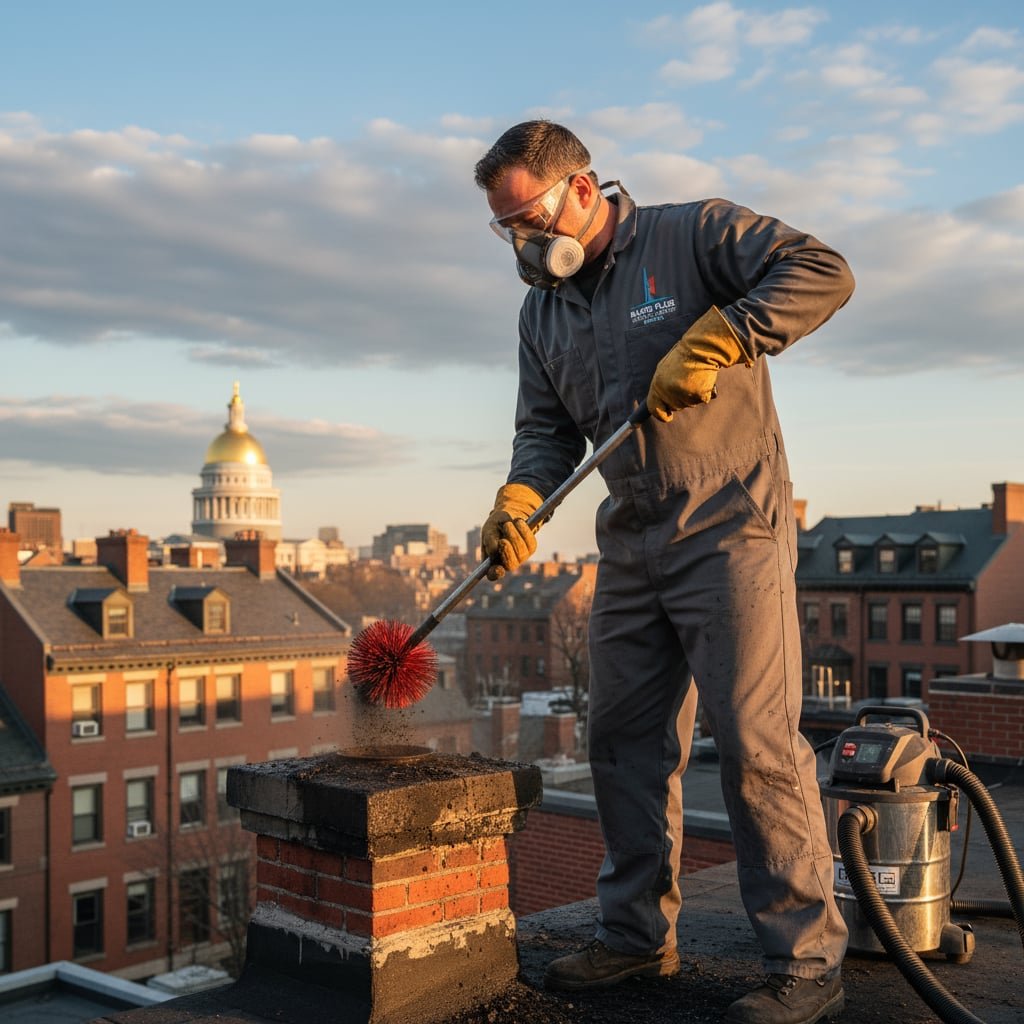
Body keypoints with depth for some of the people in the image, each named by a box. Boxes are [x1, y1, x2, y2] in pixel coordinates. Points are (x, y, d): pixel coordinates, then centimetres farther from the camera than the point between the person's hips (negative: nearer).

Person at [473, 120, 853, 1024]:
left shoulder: (695, 235, -4)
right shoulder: (541, 311, 15)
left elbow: (823, 272, -13)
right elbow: (547, 428, 12)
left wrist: (716, 339, -23)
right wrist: (521, 500, -8)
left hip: (732, 534, -7)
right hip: (630, 551, 7)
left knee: (757, 745, -8)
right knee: (624, 744, 11)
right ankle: (636, 937, 27)